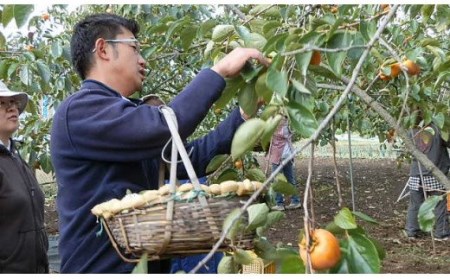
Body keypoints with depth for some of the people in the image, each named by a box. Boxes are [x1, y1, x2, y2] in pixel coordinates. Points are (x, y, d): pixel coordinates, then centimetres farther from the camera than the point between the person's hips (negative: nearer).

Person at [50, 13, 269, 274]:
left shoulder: (130, 120, 16)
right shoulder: (80, 109, -15)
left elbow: (191, 157, 13)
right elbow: (164, 126, -27)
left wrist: (244, 113, 6)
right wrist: (220, 70, -17)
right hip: (104, 267, -9)